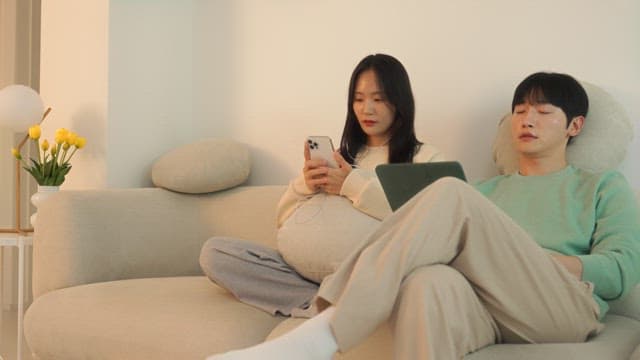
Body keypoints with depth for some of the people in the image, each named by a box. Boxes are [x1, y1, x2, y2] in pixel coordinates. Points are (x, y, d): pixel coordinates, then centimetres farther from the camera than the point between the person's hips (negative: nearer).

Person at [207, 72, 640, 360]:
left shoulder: (605, 186, 23)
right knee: (430, 281, -38)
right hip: (483, 308, 2)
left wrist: (523, 258, -5)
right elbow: (451, 240, 16)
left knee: (452, 195, -26)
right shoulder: (487, 190, 33)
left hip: (566, 307, -2)